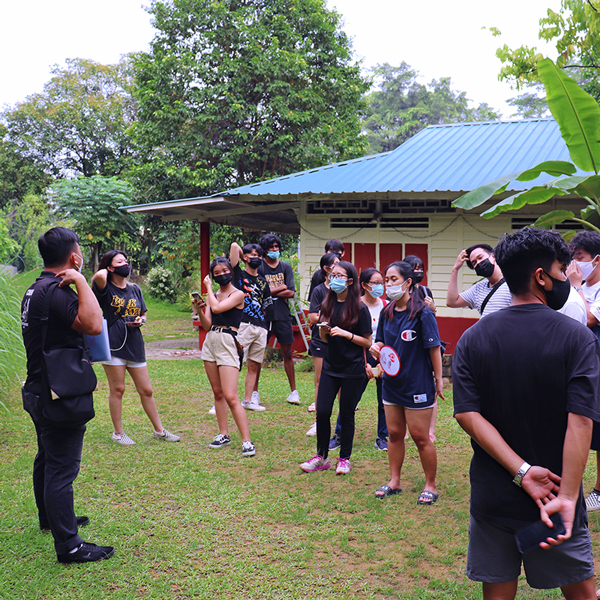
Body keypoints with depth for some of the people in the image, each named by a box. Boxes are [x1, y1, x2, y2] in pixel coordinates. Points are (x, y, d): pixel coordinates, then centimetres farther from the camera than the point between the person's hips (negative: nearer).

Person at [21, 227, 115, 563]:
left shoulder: (36, 289, 11)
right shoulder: (56, 292, -23)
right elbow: (94, 325, -34)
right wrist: (81, 282, -28)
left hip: (39, 393, 11)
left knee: (47, 458, 25)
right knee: (62, 468, -5)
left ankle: (51, 517, 43)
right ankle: (68, 545, 1)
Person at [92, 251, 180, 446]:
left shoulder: (134, 289, 12)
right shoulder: (106, 289, -4)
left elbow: (143, 314, 21)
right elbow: (99, 277, -28)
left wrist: (140, 320, -3)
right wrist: (104, 270, -5)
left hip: (134, 344, 5)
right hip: (113, 344, -5)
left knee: (146, 390, 9)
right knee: (117, 390, 3)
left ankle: (159, 430, 20)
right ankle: (118, 433, 18)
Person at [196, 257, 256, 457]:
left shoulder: (238, 294, -4)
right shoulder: (213, 295, 13)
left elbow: (217, 308, -20)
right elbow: (207, 326, 8)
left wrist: (208, 287, -5)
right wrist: (199, 310, -9)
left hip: (227, 344, -7)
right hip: (210, 343, 7)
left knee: (231, 397, -13)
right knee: (218, 393, 11)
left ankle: (247, 441, -9)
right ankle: (223, 435, 21)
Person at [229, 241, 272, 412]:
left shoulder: (263, 281, 19)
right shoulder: (239, 274, 2)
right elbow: (234, 246, -5)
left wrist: (264, 325, 16)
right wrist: (243, 255, 13)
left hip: (260, 328, 6)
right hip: (243, 325, -6)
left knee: (254, 366, 10)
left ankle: (248, 400, 19)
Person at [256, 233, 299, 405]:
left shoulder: (285, 267, 10)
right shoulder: (259, 268, 1)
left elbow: (291, 293, 0)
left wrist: (269, 292, -7)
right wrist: (281, 287, -5)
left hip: (283, 315, 2)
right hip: (264, 314, -2)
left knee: (287, 353, 7)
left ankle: (293, 391, 14)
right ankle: (254, 392, 10)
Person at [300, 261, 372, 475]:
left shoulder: (359, 308, -9)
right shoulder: (327, 305, 7)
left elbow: (367, 342, -8)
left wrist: (346, 334, -20)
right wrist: (323, 330, -7)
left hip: (352, 369, -4)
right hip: (330, 366, 4)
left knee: (346, 414, 5)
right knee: (322, 411, 0)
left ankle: (345, 458, 19)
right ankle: (321, 456, 15)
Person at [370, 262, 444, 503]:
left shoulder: (422, 313, -14)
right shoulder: (387, 313, 6)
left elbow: (434, 348, -12)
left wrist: (438, 380, -11)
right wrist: (377, 347, -6)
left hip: (418, 384, -6)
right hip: (392, 383, 6)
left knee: (420, 437, 1)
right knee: (394, 434, 13)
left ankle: (430, 486, 16)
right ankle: (394, 481, 26)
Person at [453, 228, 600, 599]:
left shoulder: (473, 339, -1)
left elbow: (467, 414, -13)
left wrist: (521, 470, -16)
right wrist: (567, 498, -23)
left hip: (491, 498, 3)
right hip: (556, 495, -2)